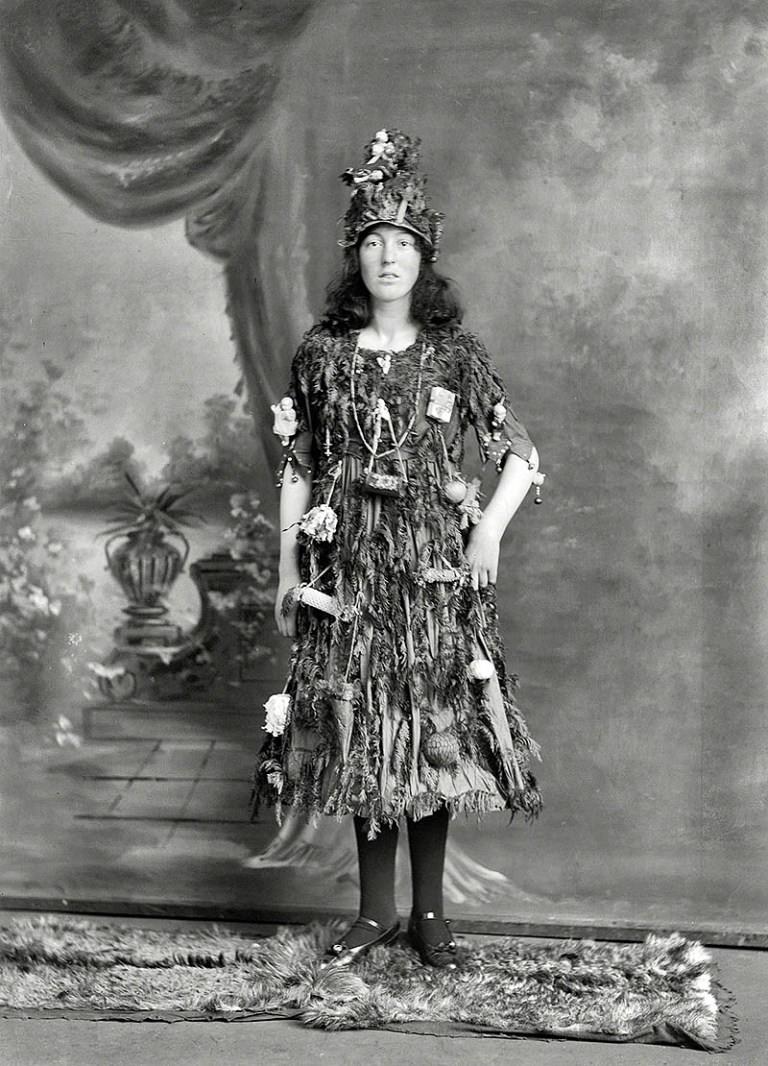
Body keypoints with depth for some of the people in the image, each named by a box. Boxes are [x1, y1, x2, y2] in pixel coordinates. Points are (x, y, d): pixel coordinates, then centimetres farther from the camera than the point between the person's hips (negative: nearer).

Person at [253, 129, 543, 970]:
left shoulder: (456, 354, 3)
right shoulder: (321, 354, 5)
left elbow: (520, 455, 6)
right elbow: (296, 467, 6)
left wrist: (489, 532, -7)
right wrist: (286, 567, 4)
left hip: (437, 561, 0)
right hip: (350, 562, 1)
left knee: (436, 727, 3)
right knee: (359, 728, 4)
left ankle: (429, 911, 18)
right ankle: (376, 908, 19)